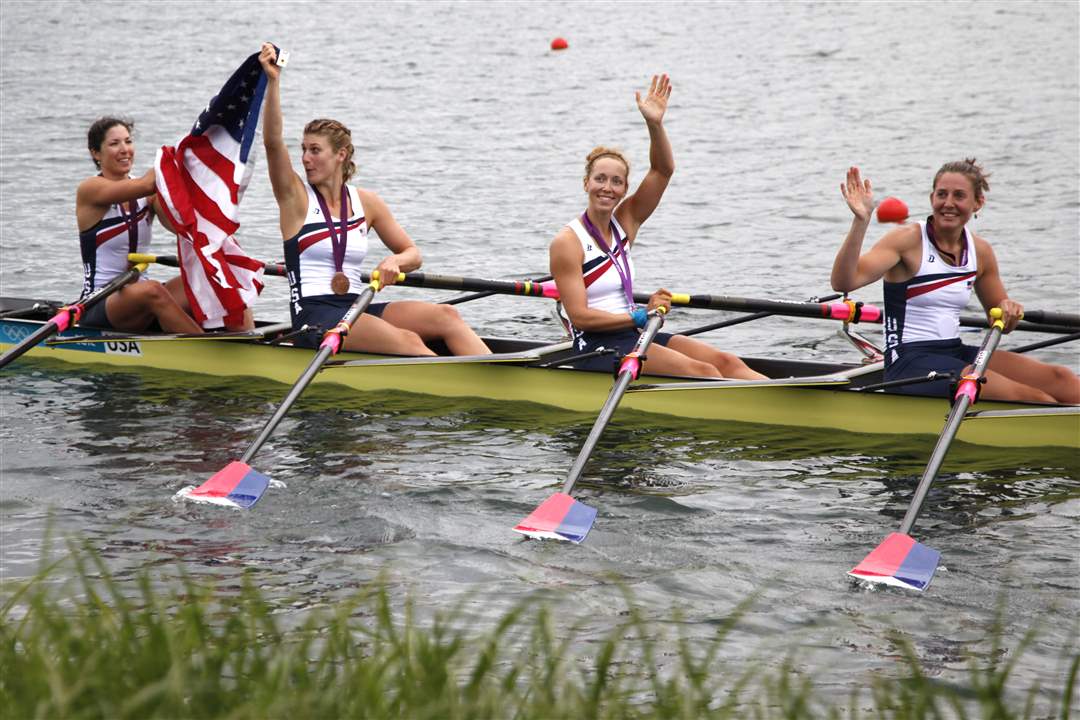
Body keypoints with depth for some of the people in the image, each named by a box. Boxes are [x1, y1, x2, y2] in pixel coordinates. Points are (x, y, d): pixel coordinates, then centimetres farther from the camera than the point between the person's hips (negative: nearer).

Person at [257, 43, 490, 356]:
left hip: (357, 308, 5)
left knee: (445, 316, -19)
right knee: (407, 341, -30)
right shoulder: (296, 197, 2)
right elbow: (273, 142, -14)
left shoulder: (366, 202, 14)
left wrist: (394, 261, -7)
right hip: (314, 317, -5)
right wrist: (273, 82, -26)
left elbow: (413, 255, 18)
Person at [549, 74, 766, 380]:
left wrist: (655, 124, -10)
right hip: (595, 349, -8)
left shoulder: (625, 222, 12)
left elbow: (663, 170, 6)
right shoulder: (567, 242, -9)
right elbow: (579, 316, -15)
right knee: (701, 371, -24)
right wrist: (639, 316, -19)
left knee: (725, 362, -10)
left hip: (632, 337, 8)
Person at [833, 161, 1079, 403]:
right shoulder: (908, 240, -8)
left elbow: (999, 323, 23)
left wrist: (1009, 311, -1)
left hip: (956, 354, 7)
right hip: (910, 363, -7)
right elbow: (843, 282, -22)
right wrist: (861, 221, -33)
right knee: (1025, 396, -26)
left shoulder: (980, 251, 10)